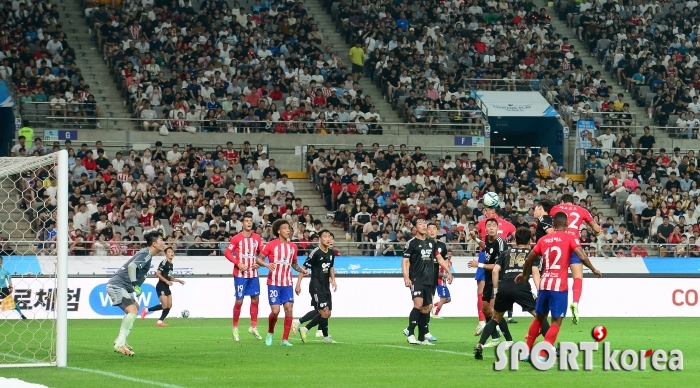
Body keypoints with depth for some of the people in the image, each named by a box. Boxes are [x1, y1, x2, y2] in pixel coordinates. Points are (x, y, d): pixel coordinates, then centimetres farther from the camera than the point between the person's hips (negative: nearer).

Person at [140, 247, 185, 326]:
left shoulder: (171, 264, 15)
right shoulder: (164, 263, -12)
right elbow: (157, 273, -20)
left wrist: (178, 281, 17)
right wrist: (166, 281, -23)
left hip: (166, 287, 9)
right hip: (161, 287, -9)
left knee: (169, 306, 4)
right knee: (165, 306, -14)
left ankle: (160, 321, 11)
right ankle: (147, 310, 1)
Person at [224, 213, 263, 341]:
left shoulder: (257, 238, 5)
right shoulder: (236, 238, -8)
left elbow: (262, 252, 15)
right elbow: (227, 252, -7)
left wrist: (258, 263, -3)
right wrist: (238, 263, -17)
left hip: (253, 274, 4)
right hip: (240, 274, -4)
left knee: (255, 299, 6)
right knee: (239, 301, -3)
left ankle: (253, 327, 17)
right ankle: (235, 328, 10)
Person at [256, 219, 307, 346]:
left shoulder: (293, 247, 8)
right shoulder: (271, 245, -6)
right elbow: (259, 259, -2)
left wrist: (301, 270, 3)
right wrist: (267, 264, -22)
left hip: (287, 283, 4)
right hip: (274, 283, -4)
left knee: (289, 308, -7)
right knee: (275, 311, -9)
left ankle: (285, 339, 1)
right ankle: (270, 333, 19)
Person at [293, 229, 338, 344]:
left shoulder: (331, 253, 9)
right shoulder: (315, 253, -14)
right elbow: (304, 268, -12)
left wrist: (333, 280, 10)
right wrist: (298, 284, -15)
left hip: (326, 287, 8)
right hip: (316, 287, -8)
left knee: (327, 313, 9)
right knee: (325, 312, -11)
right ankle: (326, 337, 5)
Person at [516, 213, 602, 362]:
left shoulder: (543, 239, 11)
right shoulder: (569, 238, -2)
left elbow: (529, 259, 18)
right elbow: (582, 257, -12)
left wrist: (524, 274, 36)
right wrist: (593, 270, 5)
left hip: (544, 284, 5)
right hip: (559, 286, -5)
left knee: (538, 318, 21)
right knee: (556, 322, 0)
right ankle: (542, 356, -10)